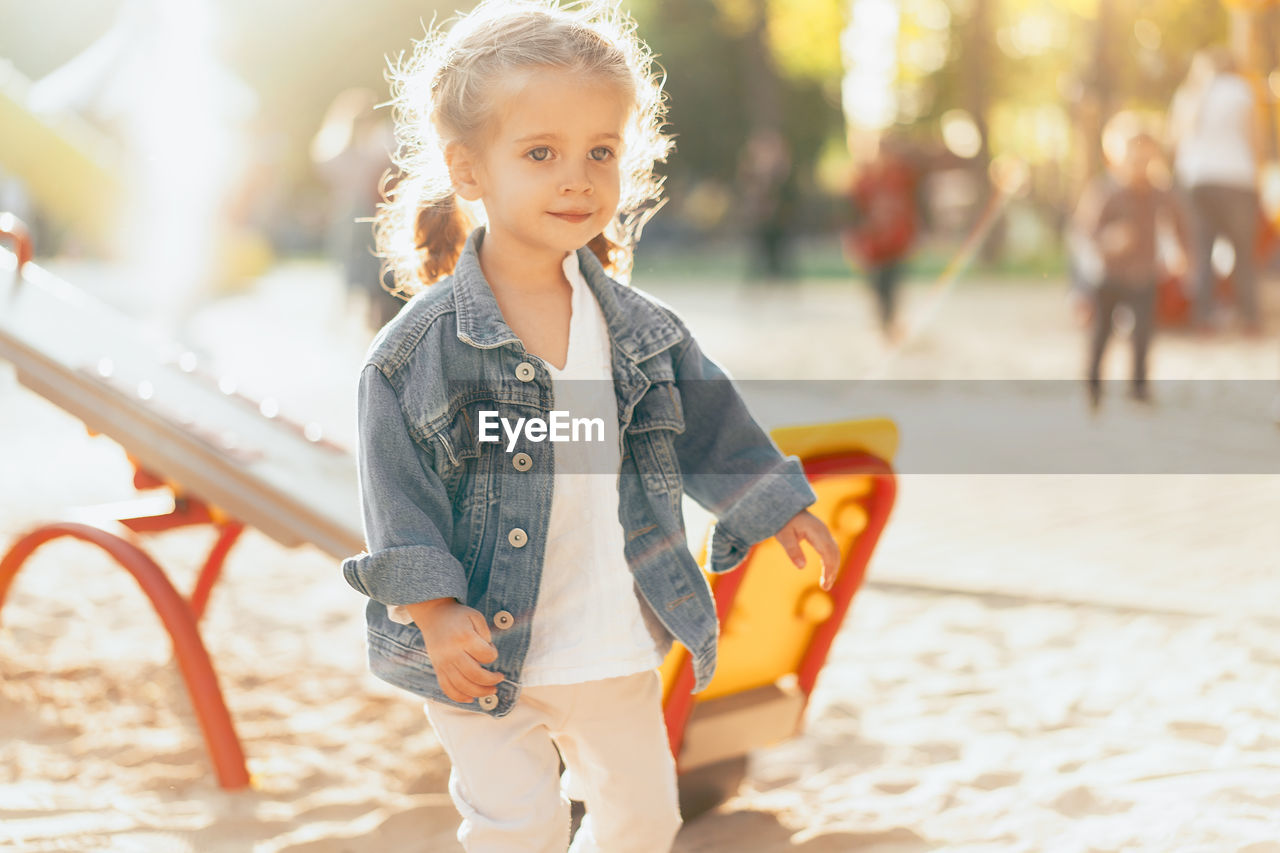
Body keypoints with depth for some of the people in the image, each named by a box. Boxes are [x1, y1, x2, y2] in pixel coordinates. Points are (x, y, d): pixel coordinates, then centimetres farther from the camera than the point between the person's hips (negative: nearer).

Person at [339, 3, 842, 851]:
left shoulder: (640, 329, -1)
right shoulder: (421, 347, -15)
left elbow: (709, 422, 13)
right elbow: (396, 487, -14)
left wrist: (780, 509, 21)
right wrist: (434, 612, -18)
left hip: (620, 647, 5)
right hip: (488, 652, -4)